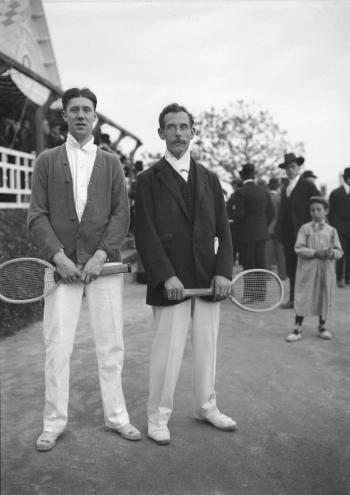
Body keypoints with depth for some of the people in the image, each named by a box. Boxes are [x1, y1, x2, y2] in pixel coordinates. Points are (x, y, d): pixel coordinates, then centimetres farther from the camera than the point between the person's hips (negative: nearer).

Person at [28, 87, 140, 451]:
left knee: (111, 345, 6)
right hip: (62, 263, 0)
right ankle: (54, 422, 18)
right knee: (56, 347, 2)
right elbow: (37, 215, 3)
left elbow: (121, 214, 3)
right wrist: (58, 256, -11)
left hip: (103, 264, 1)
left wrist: (100, 255, -10)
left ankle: (116, 415, 22)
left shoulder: (110, 162, 12)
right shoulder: (47, 161, 10)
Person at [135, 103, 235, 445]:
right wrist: (166, 277, -15)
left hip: (209, 279, 4)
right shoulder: (148, 180, 1)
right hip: (170, 282, -4)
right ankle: (157, 417, 19)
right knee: (167, 350, 0)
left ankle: (206, 407, 33)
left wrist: (223, 271, -4)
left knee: (207, 347, 13)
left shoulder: (209, 179, 13)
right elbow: (145, 234, -6)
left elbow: (223, 230, 10)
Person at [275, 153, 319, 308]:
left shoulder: (308, 186, -3)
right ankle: (292, 299, 17)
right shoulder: (284, 187, 16)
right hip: (287, 234, 6)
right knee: (290, 268, 9)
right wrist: (279, 228, 9)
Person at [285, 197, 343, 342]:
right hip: (308, 269, -2)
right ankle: (297, 329, 8)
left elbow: (339, 251, 5)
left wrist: (332, 253, -16)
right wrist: (315, 253, -19)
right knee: (303, 298, 0)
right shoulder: (305, 228, 0)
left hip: (326, 270, 2)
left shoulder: (331, 230, 6)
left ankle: (322, 327, 27)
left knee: (325, 297, 10)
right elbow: (299, 248, -8)